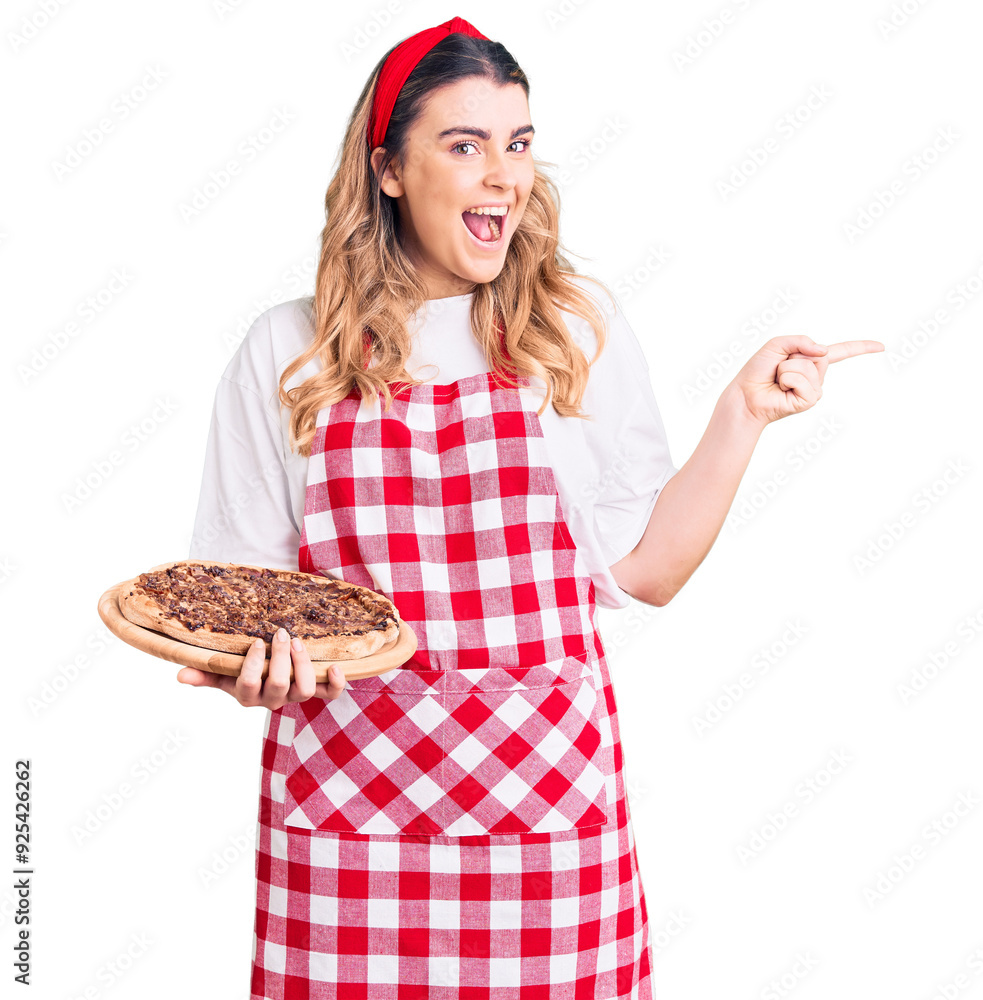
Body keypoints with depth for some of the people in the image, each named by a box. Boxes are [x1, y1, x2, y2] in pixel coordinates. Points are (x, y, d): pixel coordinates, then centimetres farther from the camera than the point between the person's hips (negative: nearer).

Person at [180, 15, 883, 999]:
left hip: (547, 801, 1)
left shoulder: (576, 327, 4)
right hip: (345, 801, 0)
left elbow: (647, 568, 3)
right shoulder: (287, 351, 3)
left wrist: (742, 412, -3)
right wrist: (250, 664, -13)